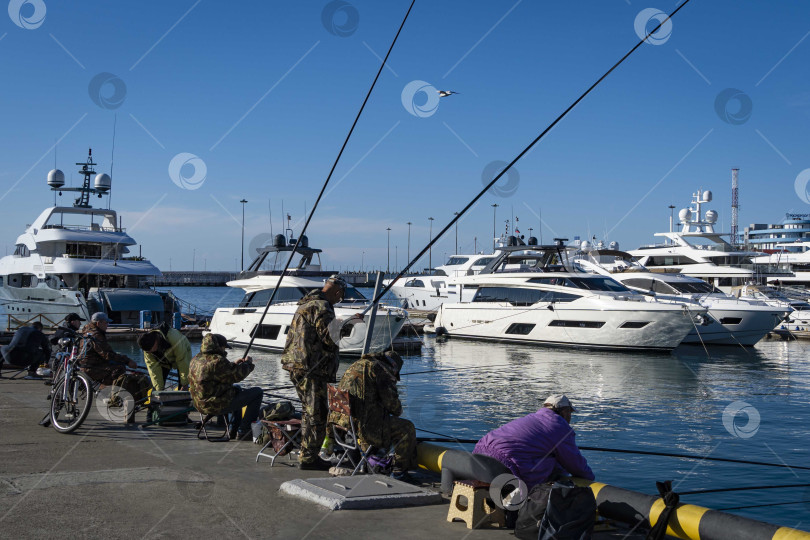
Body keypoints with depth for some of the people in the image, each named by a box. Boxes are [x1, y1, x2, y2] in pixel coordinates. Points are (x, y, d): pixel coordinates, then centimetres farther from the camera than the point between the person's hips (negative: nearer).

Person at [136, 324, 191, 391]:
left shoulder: (174, 338, -42)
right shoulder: (148, 346, -28)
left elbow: (182, 361, -33)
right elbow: (153, 366, -21)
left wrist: (185, 384, -27)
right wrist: (159, 388, -24)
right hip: (163, 360, 4)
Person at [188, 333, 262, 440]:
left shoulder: (196, 359, 8)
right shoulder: (217, 361, -23)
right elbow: (237, 375, -15)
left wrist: (234, 364, 21)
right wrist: (248, 363, 3)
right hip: (218, 405, -10)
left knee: (237, 389, 37)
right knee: (257, 392, -2)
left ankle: (234, 431, 36)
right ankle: (242, 432, 5)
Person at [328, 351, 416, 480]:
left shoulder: (355, 366, 24)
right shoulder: (382, 369, -3)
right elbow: (389, 398, -14)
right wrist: (397, 411, 11)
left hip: (342, 420, 9)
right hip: (365, 424, -9)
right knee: (407, 428, 2)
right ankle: (400, 469, 12)